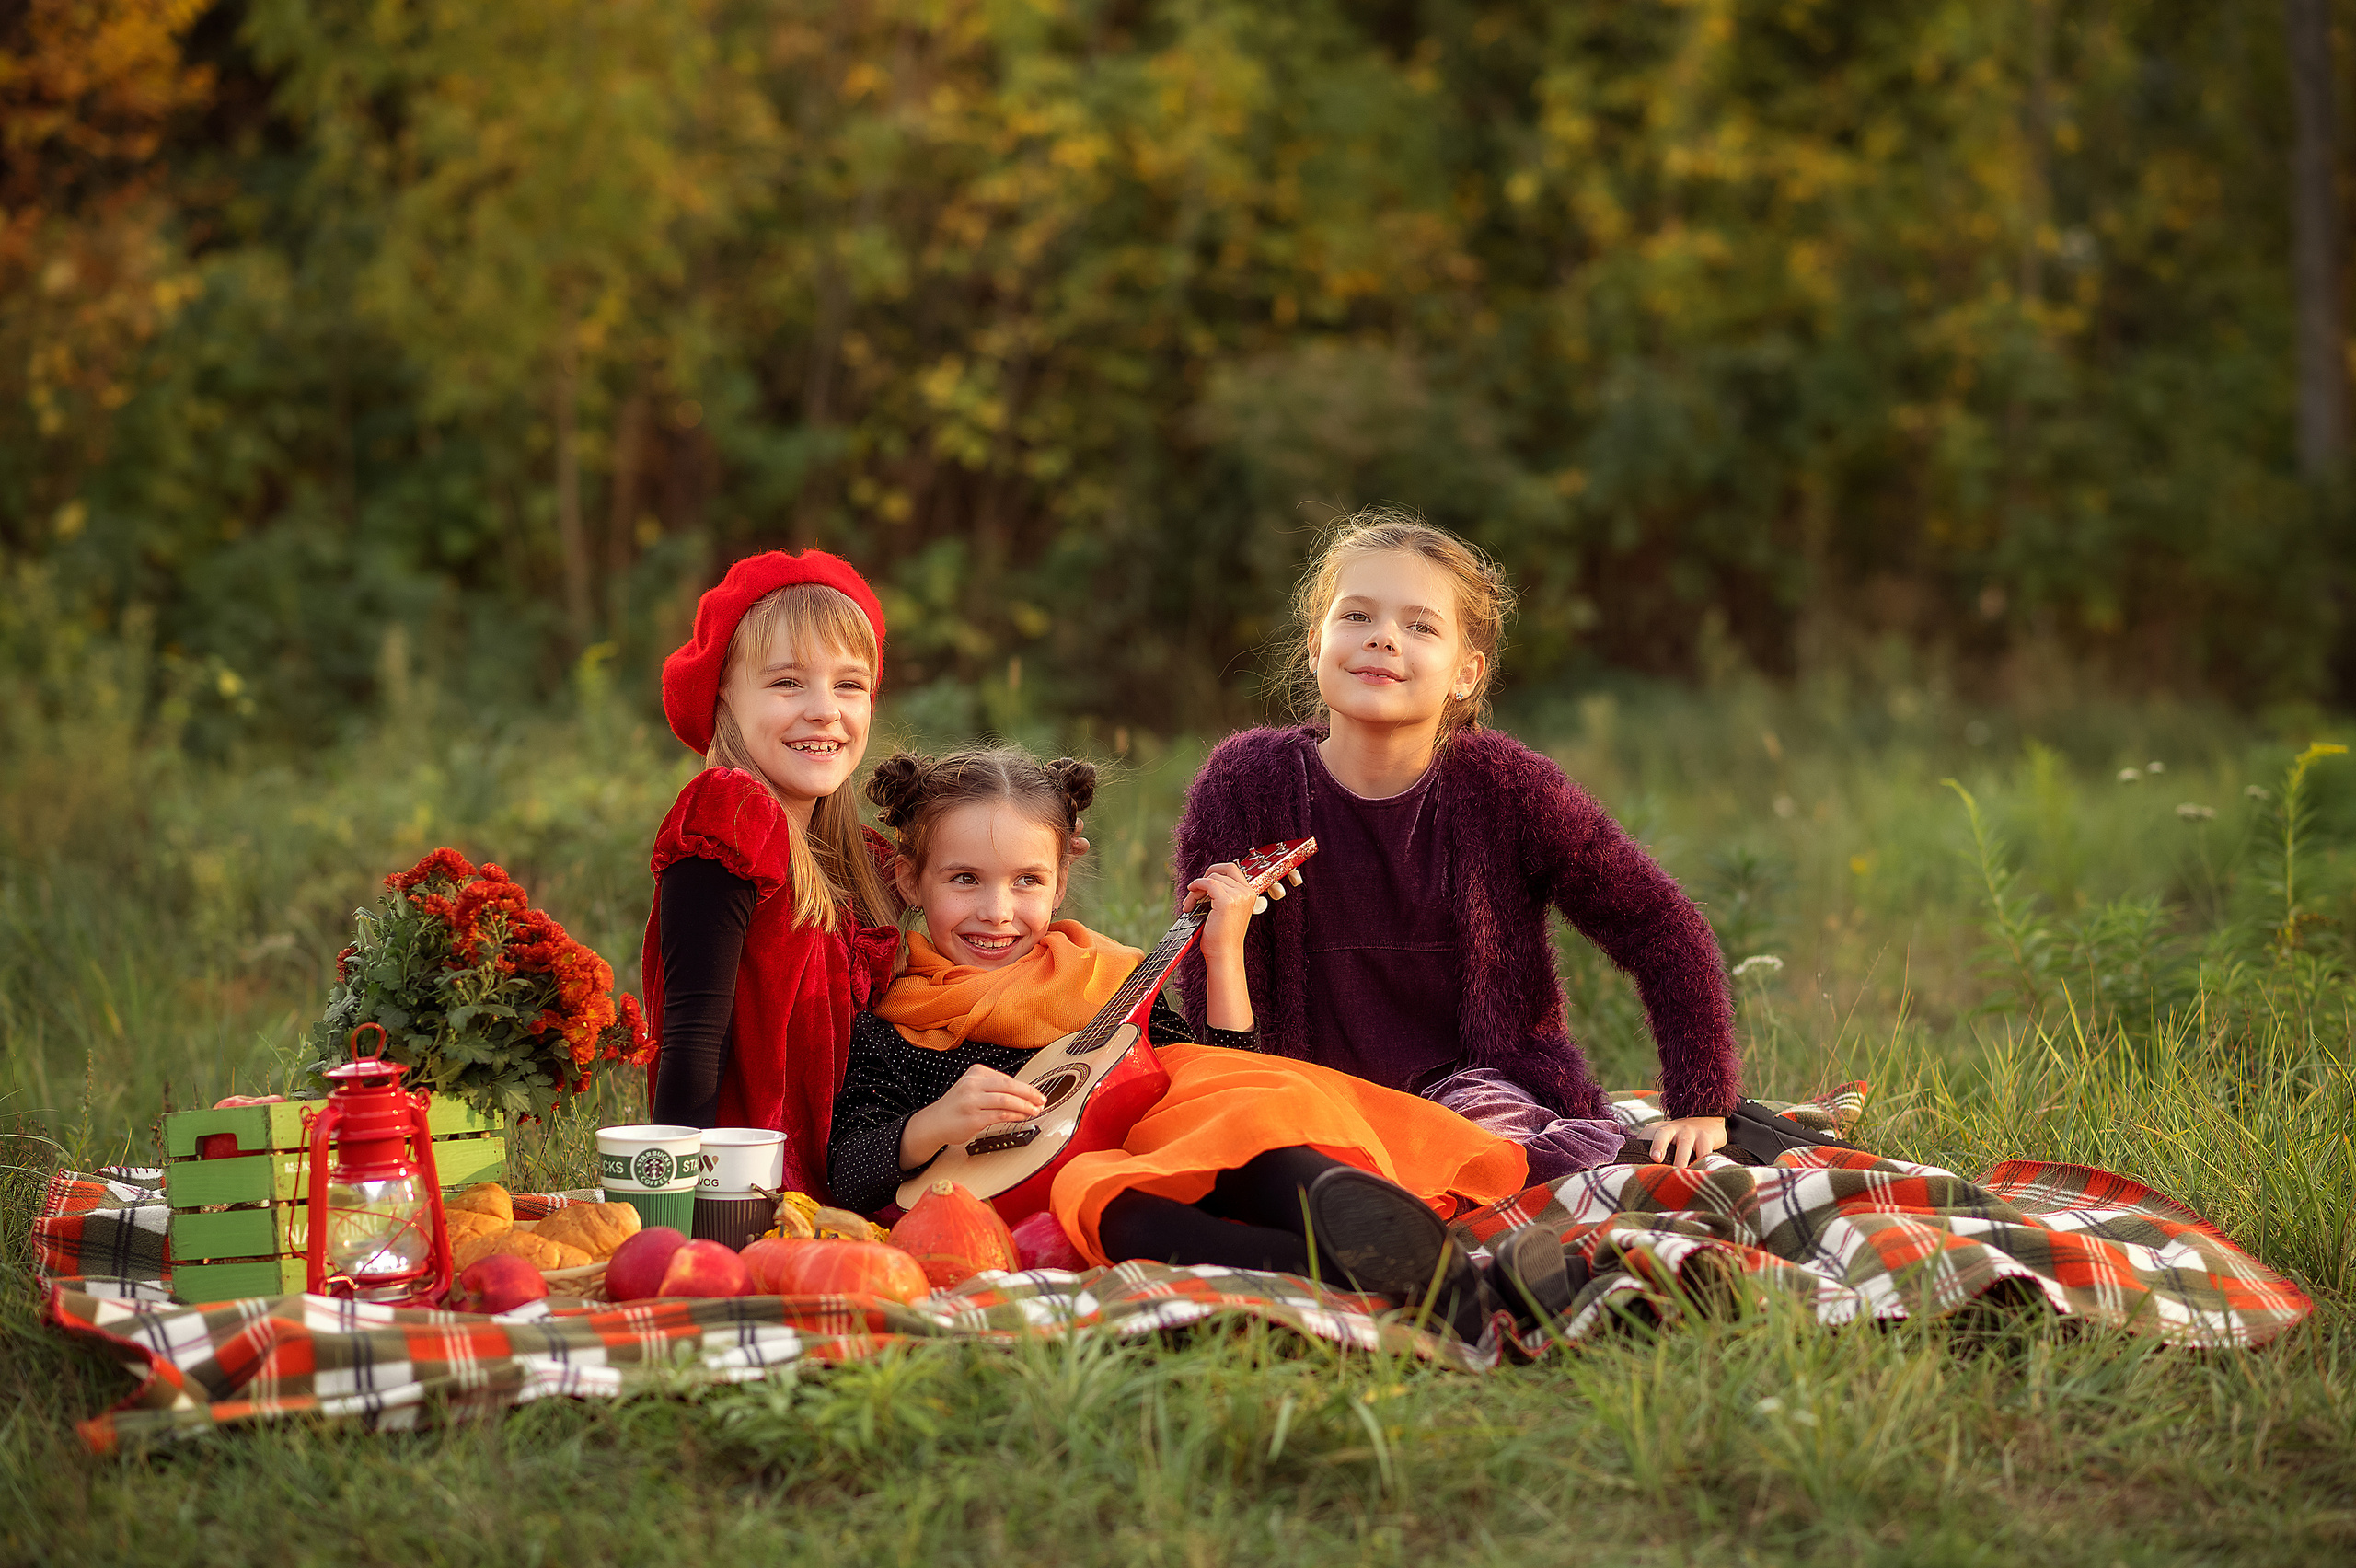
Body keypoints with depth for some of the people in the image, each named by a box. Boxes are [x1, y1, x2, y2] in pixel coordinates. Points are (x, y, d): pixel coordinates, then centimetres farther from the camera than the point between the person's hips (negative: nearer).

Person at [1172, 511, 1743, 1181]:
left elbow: (1663, 929, -1)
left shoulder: (1501, 783, -6)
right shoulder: (1246, 782, -5)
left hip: (1489, 1088, -2)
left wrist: (1700, 1106, -5)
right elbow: (1211, 993, -4)